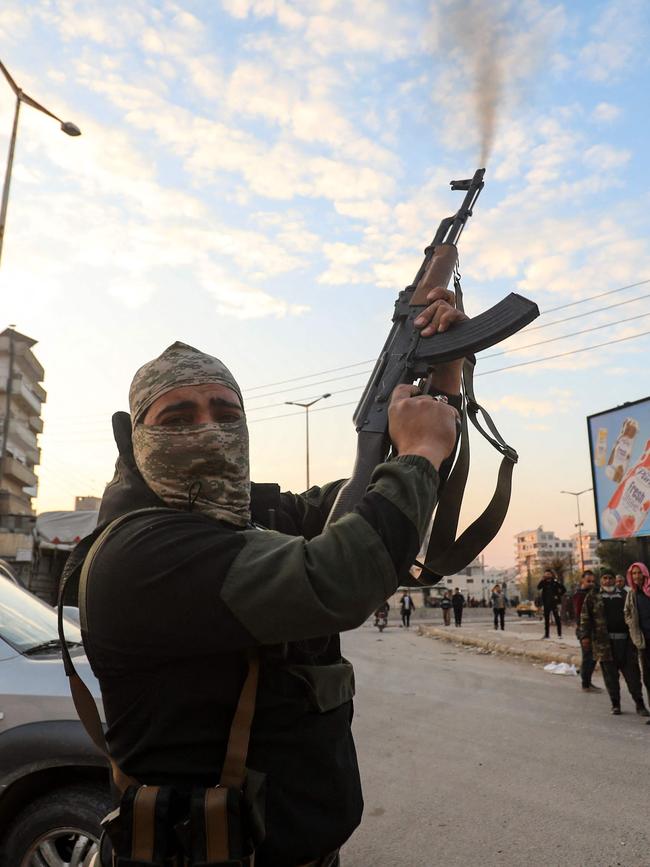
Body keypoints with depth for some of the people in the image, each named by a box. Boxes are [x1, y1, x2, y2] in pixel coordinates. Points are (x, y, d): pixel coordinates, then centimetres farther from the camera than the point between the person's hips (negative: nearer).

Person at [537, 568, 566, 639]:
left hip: (554, 603, -5)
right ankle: (547, 634, 18)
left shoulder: (555, 582, -4)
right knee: (546, 618, 10)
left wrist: (558, 596, -8)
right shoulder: (544, 582, 7)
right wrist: (542, 580, -15)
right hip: (546, 603, 5)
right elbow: (538, 587, -9)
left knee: (557, 618, -5)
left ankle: (559, 634, -1)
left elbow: (563, 589, -3)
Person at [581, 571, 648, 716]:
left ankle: (639, 704, 12)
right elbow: (585, 617, 4)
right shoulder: (593, 596, 7)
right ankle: (615, 704, 13)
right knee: (610, 674, 3)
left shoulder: (624, 595, 14)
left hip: (625, 640, 2)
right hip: (604, 641, -1)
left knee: (632, 672, 2)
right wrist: (585, 636, -6)